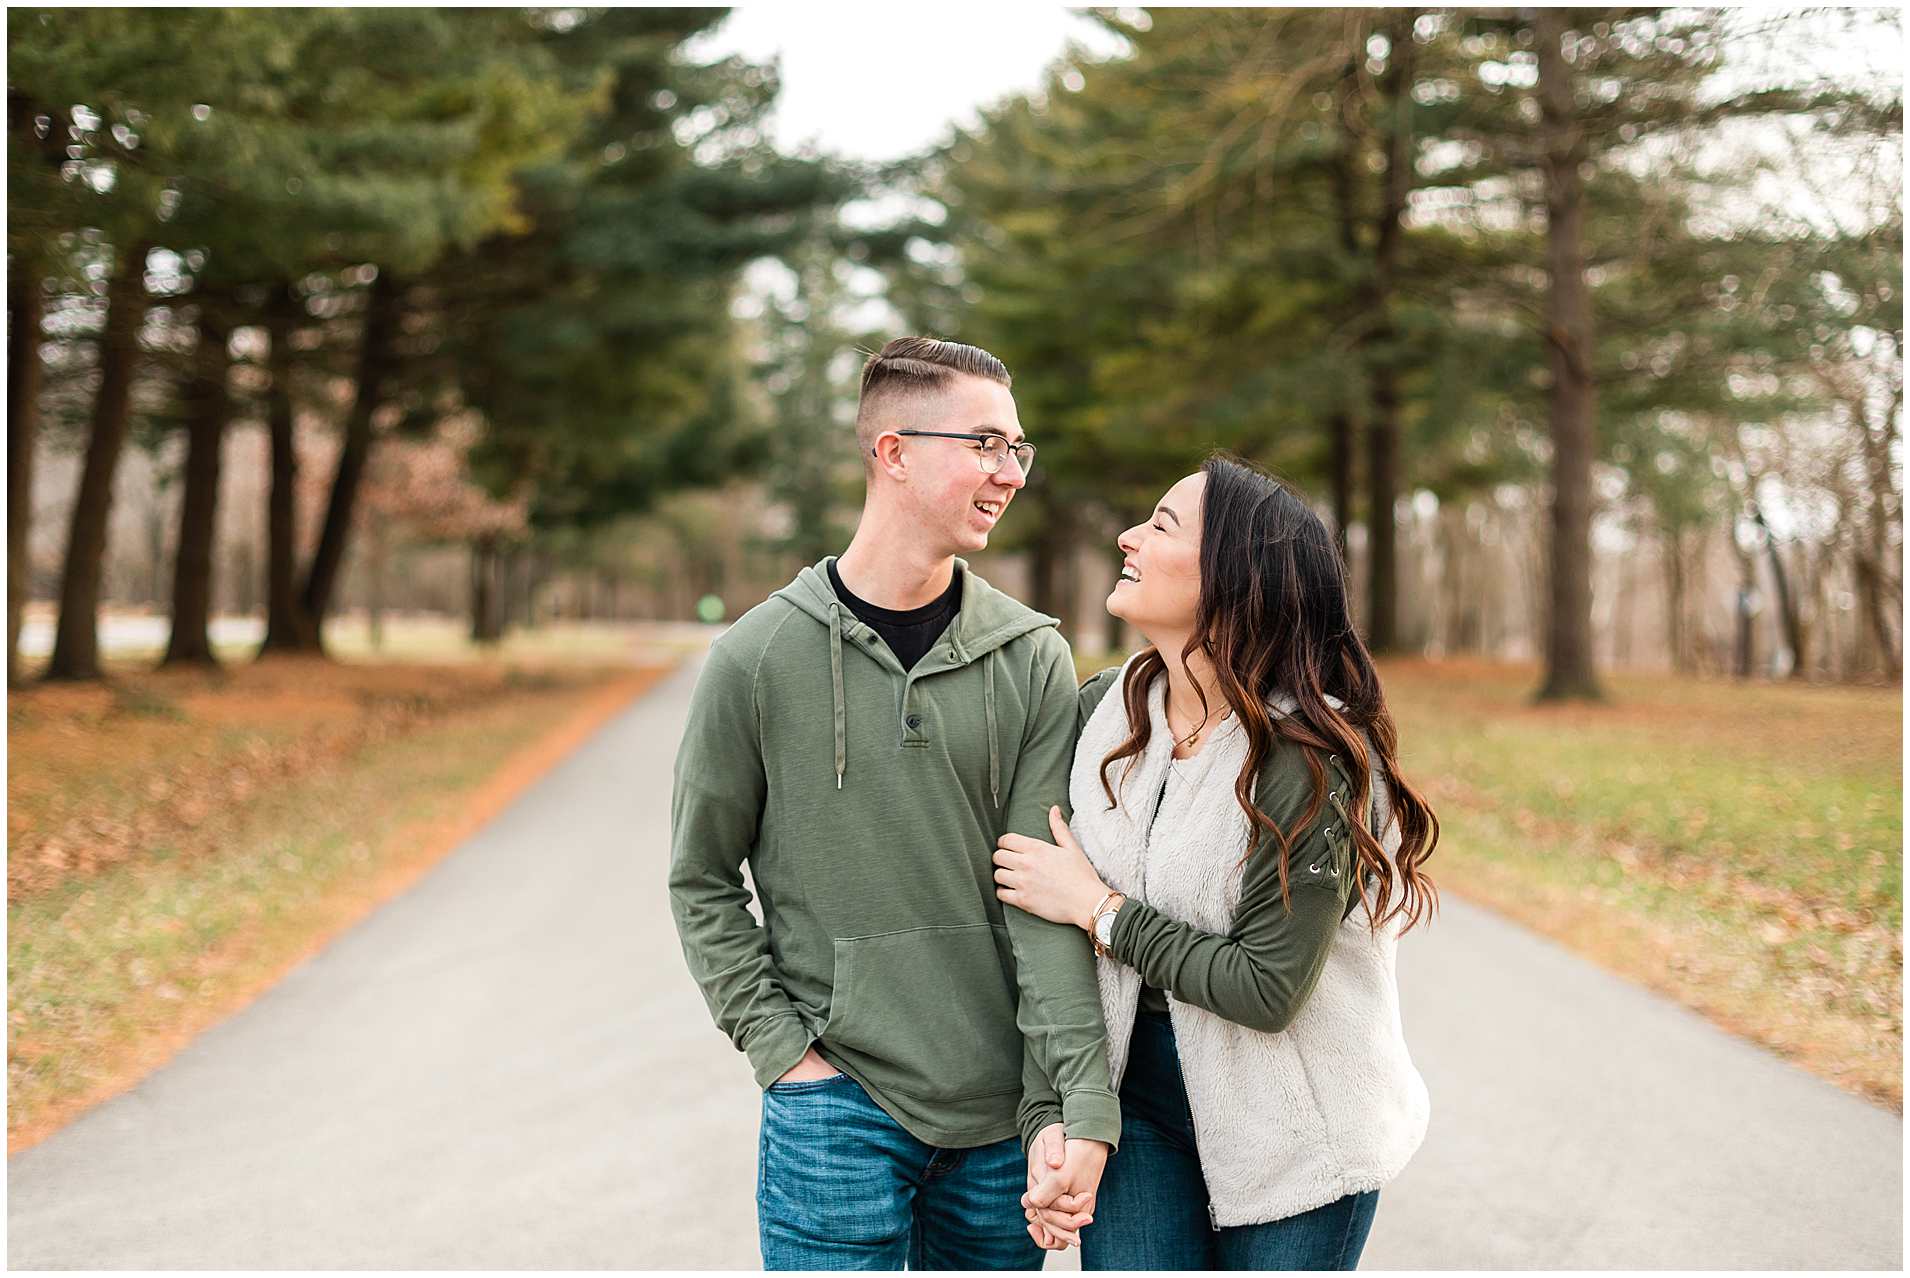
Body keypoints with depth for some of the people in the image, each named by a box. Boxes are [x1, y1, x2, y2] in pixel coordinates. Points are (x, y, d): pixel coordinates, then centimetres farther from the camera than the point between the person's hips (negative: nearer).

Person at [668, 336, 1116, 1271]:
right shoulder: (758, 658, -4)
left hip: (1002, 1114, 2)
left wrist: (1078, 1109, -12)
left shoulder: (1034, 660, 0)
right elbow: (702, 880, 2)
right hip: (837, 1110, -2)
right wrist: (781, 1049, -7)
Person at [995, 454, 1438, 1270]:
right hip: (1136, 1089, 4)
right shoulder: (1104, 709, -4)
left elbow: (1267, 990, -23)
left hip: (1289, 1132, -4)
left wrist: (1098, 909, -18)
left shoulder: (1311, 759, -22)